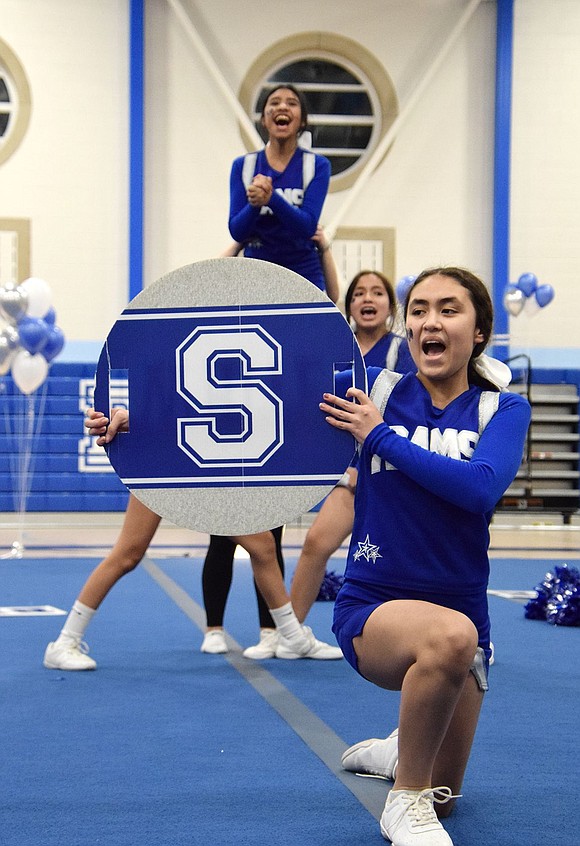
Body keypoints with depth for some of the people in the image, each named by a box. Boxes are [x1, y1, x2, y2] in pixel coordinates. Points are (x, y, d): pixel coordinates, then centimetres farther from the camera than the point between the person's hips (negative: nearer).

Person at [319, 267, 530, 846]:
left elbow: (480, 487, -24)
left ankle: (400, 752, 52)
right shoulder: (375, 391, -4)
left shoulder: (503, 410, -4)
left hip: (461, 606, 3)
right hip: (371, 607, -3)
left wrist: (380, 434, -20)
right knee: (452, 635, -39)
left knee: (440, 799, 14)